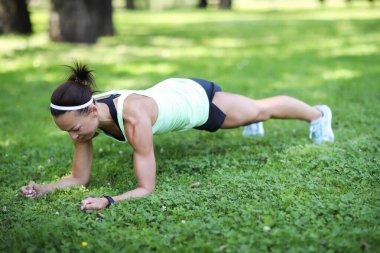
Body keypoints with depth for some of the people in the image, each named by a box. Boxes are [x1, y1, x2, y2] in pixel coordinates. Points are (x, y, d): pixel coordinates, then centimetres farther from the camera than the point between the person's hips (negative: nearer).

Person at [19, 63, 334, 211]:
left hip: (197, 98, -5)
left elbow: (147, 188, -41)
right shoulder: (85, 114, -26)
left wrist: (107, 201, -55)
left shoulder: (133, 117, -46)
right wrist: (43, 188, -32)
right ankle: (252, 124, 75)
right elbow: (79, 178, -16)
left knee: (261, 109, 23)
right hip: (172, 93, 5)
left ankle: (318, 114, 53)